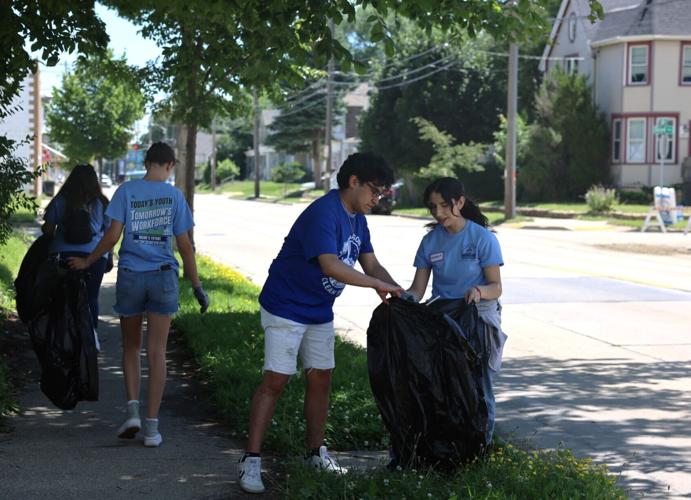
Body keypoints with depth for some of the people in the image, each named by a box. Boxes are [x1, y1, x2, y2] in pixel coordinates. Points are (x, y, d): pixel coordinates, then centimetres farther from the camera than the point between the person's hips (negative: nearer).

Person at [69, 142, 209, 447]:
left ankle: (133, 409, 0)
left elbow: (112, 236, -7)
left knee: (131, 347, 16)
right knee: (156, 353, 3)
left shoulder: (126, 191, -1)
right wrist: (197, 286, 7)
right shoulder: (174, 196, 1)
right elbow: (185, 246, 1)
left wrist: (87, 262, 6)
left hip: (130, 276, 0)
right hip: (163, 278, 0)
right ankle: (151, 427, 2)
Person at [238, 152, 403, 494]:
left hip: (320, 312, 9)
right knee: (275, 382, -10)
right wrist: (378, 285, -28)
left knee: (320, 379, 11)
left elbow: (371, 265, 7)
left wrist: (398, 293, -10)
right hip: (286, 308, -9)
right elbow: (331, 266, -34)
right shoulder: (323, 213, -24)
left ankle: (316, 453, 23)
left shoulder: (357, 219, 6)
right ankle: (251, 461, -7)